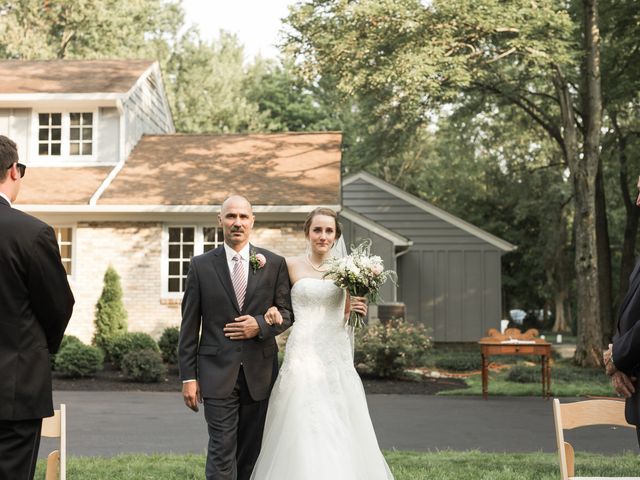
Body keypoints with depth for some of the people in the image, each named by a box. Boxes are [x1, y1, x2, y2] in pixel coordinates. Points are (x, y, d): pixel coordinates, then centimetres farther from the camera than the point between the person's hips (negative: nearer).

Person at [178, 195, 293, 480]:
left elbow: (286, 313, 8)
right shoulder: (201, 265, 2)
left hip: (259, 373, 2)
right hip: (218, 373, -2)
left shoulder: (274, 264, 5)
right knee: (221, 453, -6)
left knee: (251, 453, 11)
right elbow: (189, 326, 2)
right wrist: (188, 376, -2)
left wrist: (261, 325, -12)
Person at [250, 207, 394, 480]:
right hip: (303, 355, -3)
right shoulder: (291, 266, 2)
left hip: (336, 355, 3)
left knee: (339, 431, 3)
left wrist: (357, 309, -4)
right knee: (301, 429, -5)